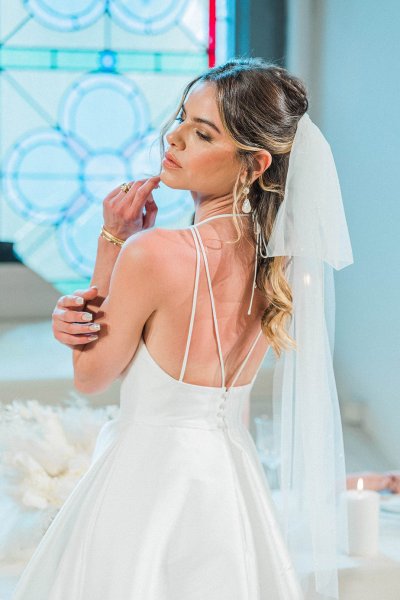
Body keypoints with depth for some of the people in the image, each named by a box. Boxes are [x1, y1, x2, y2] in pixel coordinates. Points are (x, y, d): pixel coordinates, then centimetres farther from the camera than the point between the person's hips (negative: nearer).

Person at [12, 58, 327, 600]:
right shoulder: (274, 263, -5)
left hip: (148, 481, -6)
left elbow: (90, 377, -10)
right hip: (232, 480, 6)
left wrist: (113, 239, -12)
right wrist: (93, 315, -10)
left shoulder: (152, 252, -25)